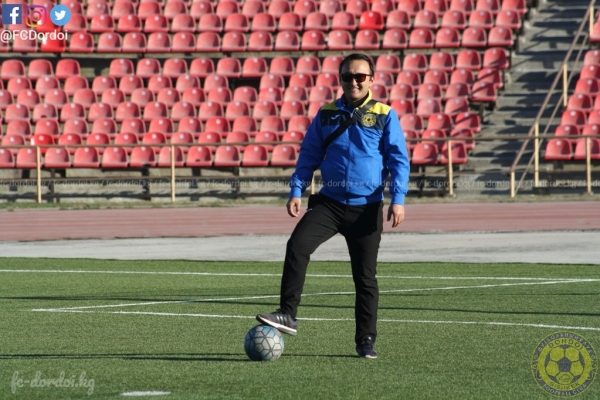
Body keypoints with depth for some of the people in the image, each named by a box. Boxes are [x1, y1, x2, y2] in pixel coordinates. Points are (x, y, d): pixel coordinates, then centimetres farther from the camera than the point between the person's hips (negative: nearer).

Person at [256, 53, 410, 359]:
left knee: (365, 275, 4)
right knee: (297, 245, -22)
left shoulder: (385, 116, -1)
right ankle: (287, 315, -20)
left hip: (367, 207, -2)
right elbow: (309, 155, 11)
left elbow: (398, 160, -2)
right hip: (329, 202, 2)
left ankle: (366, 340, 15)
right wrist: (297, 191, 0)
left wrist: (398, 199, -12)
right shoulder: (326, 115, 7)